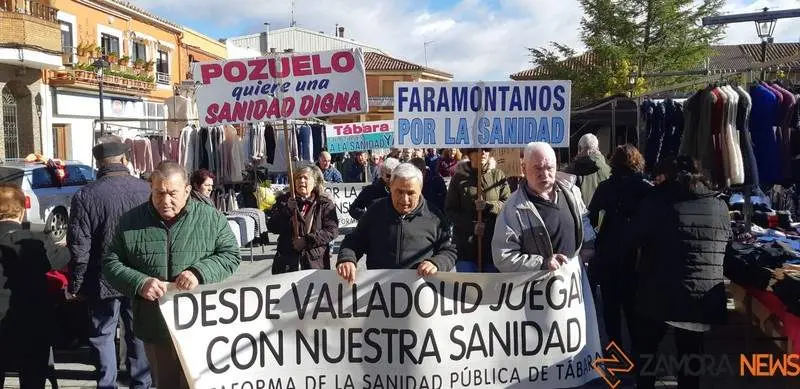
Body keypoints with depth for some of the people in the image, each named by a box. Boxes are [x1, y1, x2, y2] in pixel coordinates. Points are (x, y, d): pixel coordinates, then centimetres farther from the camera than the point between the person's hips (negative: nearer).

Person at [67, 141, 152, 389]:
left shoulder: (85, 196, -13)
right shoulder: (146, 189, -9)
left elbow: (79, 249, -11)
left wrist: (75, 285, 1)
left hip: (102, 282, -2)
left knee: (103, 335, 14)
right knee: (138, 334, 16)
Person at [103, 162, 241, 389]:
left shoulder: (211, 218, -2)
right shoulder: (131, 222, 2)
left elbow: (231, 254, -1)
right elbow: (111, 263, 5)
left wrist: (200, 272, -18)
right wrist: (139, 283, -15)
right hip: (155, 327, 2)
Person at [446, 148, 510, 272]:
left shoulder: (498, 175, 6)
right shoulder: (459, 177, 4)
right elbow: (450, 210, 1)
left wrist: (488, 206, -17)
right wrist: (472, 226, -13)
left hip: (493, 243, 1)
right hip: (466, 244, -1)